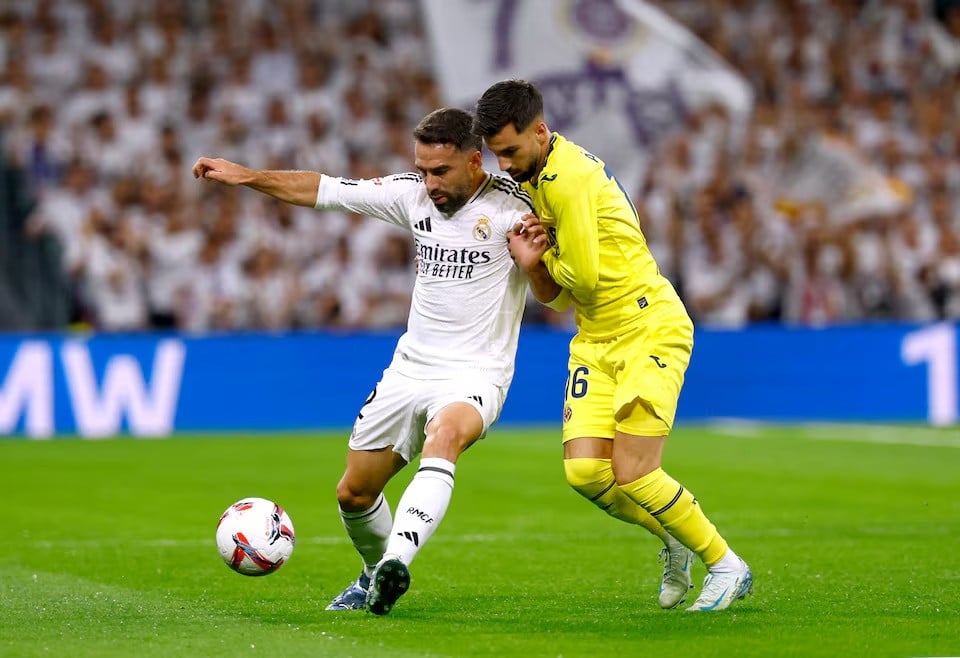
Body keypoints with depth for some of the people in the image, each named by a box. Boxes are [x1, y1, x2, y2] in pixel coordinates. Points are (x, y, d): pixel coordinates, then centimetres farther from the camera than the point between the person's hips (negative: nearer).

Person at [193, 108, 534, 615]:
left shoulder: (509, 205, -14)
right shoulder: (412, 194, 2)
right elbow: (326, 190, 10)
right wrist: (246, 176, 7)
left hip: (474, 377, -6)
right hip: (410, 366, 6)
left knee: (443, 435, -39)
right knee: (353, 493, 12)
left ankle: (397, 562, -51)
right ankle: (375, 576, 40)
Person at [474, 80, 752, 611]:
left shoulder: (569, 177, -19)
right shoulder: (532, 181, 12)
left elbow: (582, 277, -21)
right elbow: (553, 296, 13)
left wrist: (548, 257, -1)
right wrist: (531, 262, -8)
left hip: (650, 331, -8)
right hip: (595, 342, 8)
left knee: (632, 476, -12)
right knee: (584, 471, -6)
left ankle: (726, 566, 8)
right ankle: (671, 537, 19)